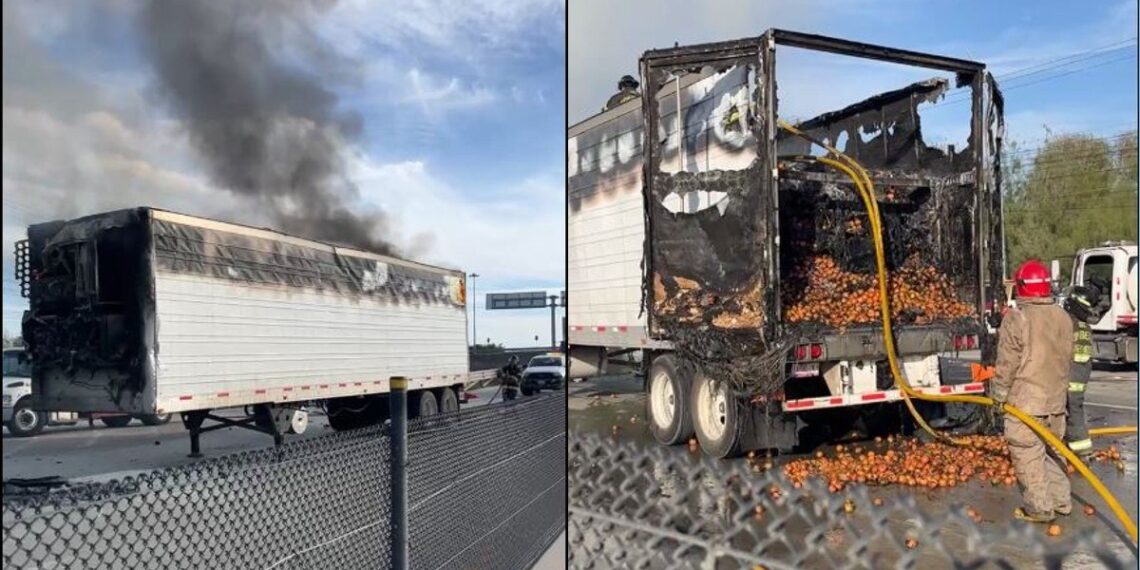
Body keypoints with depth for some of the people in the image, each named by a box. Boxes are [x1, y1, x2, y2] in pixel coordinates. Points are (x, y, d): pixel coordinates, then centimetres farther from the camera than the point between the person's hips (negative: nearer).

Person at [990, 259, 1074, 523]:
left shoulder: (1016, 318, -15)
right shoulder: (1063, 317, 5)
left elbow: (1007, 364, -14)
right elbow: (1066, 357, 13)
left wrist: (999, 394, -3)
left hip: (1025, 402, -7)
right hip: (1056, 400, 7)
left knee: (1028, 455, 1)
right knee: (1053, 451, 19)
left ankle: (1039, 508, 6)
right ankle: (1061, 500, 26)